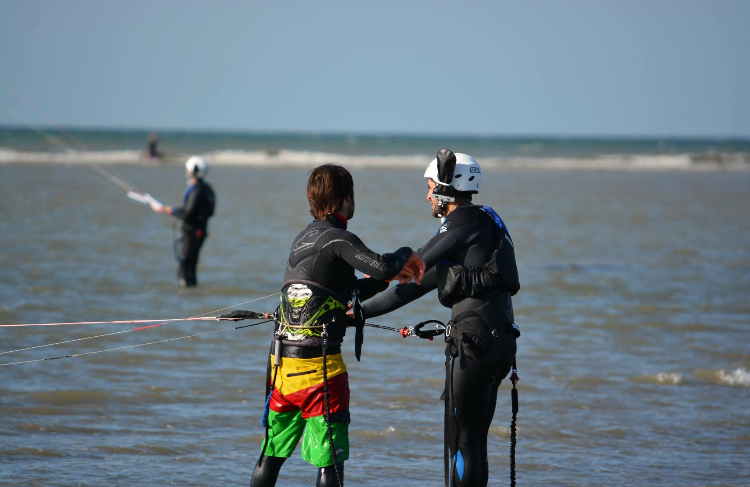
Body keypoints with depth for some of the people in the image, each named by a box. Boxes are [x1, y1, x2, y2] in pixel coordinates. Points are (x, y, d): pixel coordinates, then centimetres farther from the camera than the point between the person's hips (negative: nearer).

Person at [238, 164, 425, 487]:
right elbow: (382, 266, -27)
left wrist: (386, 278, 19)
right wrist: (405, 254, -7)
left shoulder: (303, 238, 16)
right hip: (318, 363, -8)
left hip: (282, 360, 8)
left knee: (272, 454, 16)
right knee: (330, 460, -2)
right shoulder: (337, 238, -10)